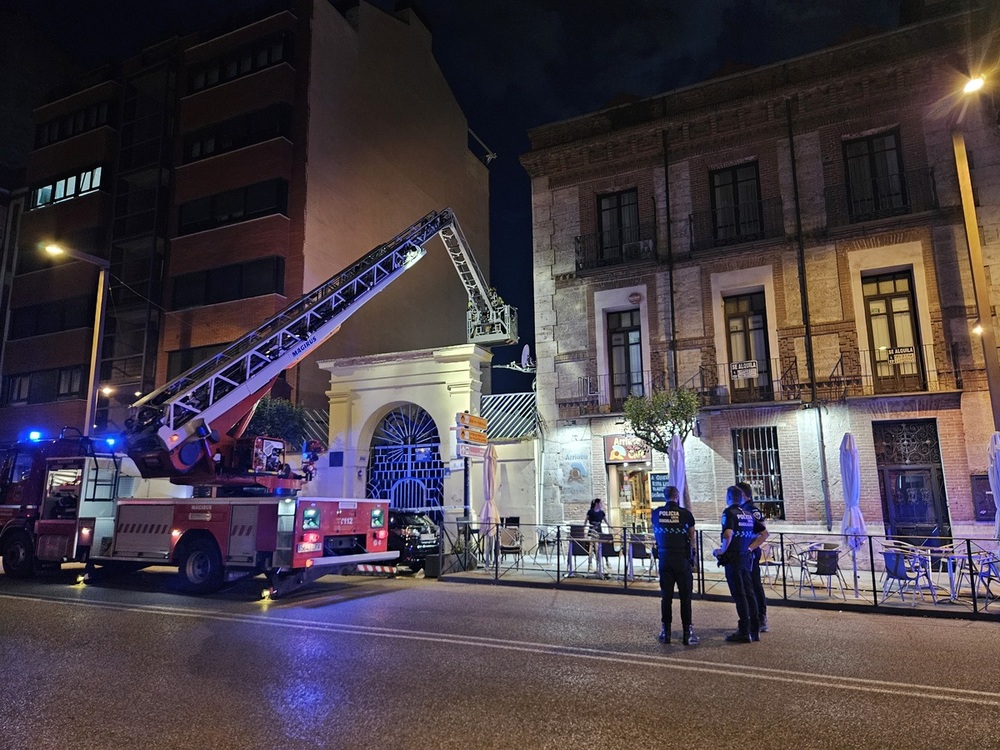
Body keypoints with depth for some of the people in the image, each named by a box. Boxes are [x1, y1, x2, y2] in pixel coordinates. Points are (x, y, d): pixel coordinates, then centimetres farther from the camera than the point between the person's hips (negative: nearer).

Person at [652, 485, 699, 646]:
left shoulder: (656, 513, 0)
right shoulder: (685, 513, -7)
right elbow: (692, 535, 7)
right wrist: (694, 548, 23)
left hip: (664, 559, 3)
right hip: (682, 559, -3)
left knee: (666, 596, 9)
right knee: (685, 596, 4)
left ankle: (666, 632, 15)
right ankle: (687, 633, 5)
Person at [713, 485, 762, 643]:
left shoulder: (729, 512, -11)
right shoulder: (748, 514, 12)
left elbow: (728, 534, -24)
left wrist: (722, 550, -10)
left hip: (733, 558, -7)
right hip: (746, 558, 7)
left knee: (739, 594, -3)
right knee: (748, 593, 13)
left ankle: (744, 632, 1)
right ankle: (754, 630, 18)